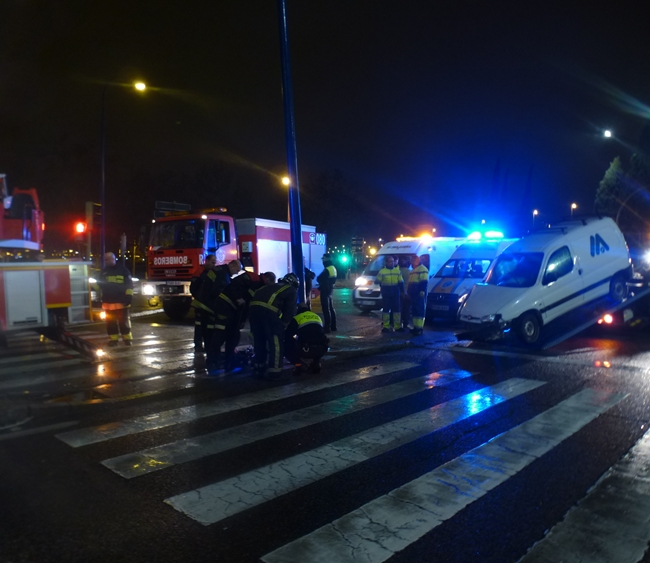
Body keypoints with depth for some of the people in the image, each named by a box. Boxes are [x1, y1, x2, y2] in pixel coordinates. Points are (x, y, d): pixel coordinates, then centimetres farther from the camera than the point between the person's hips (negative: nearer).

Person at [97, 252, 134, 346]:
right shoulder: (104, 271, 13)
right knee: (111, 322, 7)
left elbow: (129, 284, -5)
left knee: (124, 321, 0)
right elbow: (100, 284, 26)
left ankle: (127, 338, 8)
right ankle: (113, 339, 14)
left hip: (121, 302, -5)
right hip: (108, 302, 5)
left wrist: (128, 296, -11)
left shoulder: (123, 270, -2)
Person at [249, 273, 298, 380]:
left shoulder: (272, 286, 38)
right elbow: (289, 310, 10)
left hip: (254, 306, 7)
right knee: (276, 341, 3)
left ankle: (259, 368, 26)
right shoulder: (292, 290, 20)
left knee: (259, 339, 19)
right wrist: (284, 324, 20)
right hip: (268, 309, -6)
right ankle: (274, 372, 2)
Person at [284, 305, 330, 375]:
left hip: (306, 351, -5)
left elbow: (287, 335, 8)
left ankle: (300, 365, 0)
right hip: (322, 350, 5)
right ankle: (316, 363, 18)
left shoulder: (296, 318, 11)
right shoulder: (317, 317, 28)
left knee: (285, 347, 18)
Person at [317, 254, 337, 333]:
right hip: (330, 289, 10)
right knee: (331, 308, 14)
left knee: (326, 309, -7)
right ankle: (333, 326, 21)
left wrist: (321, 283, 4)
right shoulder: (333, 268, 12)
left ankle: (327, 327, -7)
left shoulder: (327, 270, -20)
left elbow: (319, 279, -17)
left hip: (325, 290, -10)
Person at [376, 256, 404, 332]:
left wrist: (402, 291, 6)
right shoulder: (382, 271, 0)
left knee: (397, 310, 4)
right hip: (386, 294, -2)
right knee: (386, 310, 2)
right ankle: (386, 326, 10)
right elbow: (378, 281, 7)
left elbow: (401, 282, 10)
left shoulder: (397, 271, 8)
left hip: (396, 294, 2)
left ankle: (398, 326, 11)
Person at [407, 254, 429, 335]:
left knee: (420, 311, -10)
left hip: (419, 294, -10)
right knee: (414, 310, 12)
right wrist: (408, 292, 28)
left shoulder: (422, 269, -8)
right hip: (413, 294, 10)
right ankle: (415, 326, 18)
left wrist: (422, 291, -27)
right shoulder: (413, 270, 24)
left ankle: (420, 328, -11)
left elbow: (425, 282, -18)